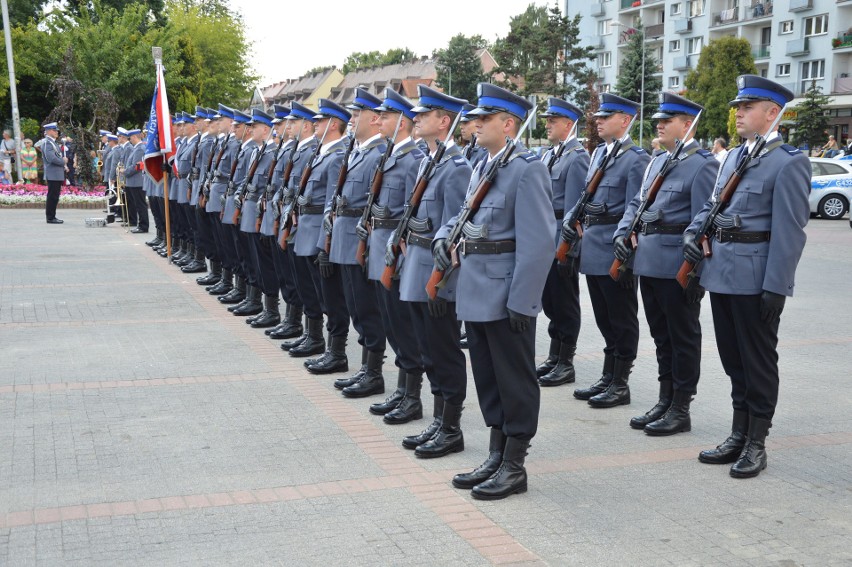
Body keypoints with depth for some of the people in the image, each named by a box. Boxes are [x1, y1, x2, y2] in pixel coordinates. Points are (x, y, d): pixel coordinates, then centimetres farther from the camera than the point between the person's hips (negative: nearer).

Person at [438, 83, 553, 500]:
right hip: (475, 290, 9)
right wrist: (445, 234, 4)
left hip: (507, 293, -9)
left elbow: (538, 243, -19)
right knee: (487, 376, 16)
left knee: (515, 379, 3)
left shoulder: (528, 169, -15)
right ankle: (496, 457, 29)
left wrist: (522, 301, -21)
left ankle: (514, 466, 14)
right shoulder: (482, 166, 13)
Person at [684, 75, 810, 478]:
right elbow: (713, 205, 25)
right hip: (721, 273, 8)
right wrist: (693, 231, 5)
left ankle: (756, 444, 15)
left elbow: (789, 231, -15)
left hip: (756, 279, -8)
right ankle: (738, 435, 27)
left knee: (758, 362, 4)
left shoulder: (789, 163, -11)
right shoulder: (733, 158, 13)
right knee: (733, 359, 15)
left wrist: (776, 287, -19)